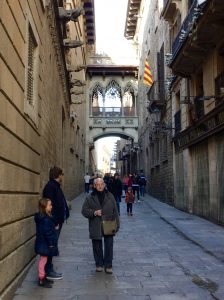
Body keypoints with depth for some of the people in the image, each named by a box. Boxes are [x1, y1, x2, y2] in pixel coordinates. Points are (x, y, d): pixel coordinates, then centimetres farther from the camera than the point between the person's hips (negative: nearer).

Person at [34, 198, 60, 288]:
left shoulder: (43, 217, 9)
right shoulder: (45, 219, -23)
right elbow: (47, 232, -23)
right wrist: (51, 243, -18)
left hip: (43, 243, 10)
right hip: (45, 243, -10)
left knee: (43, 260, 17)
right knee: (43, 260, -2)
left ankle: (43, 277, 28)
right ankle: (41, 279, 7)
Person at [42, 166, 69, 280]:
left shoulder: (55, 186, 15)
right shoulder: (51, 186, -15)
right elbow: (50, 205, -22)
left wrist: (60, 219, 12)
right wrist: (55, 221, -22)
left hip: (56, 222, 10)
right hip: (53, 222, -10)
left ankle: (49, 269, 23)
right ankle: (48, 271, 6)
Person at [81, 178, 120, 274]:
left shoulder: (110, 196, 4)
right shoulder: (90, 198, 0)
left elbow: (115, 212, 7)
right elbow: (84, 211, -1)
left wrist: (117, 225, 3)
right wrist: (94, 212, -18)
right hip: (95, 228, 0)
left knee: (109, 246, 0)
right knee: (97, 247, 10)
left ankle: (108, 266, 14)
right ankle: (99, 264, 27)